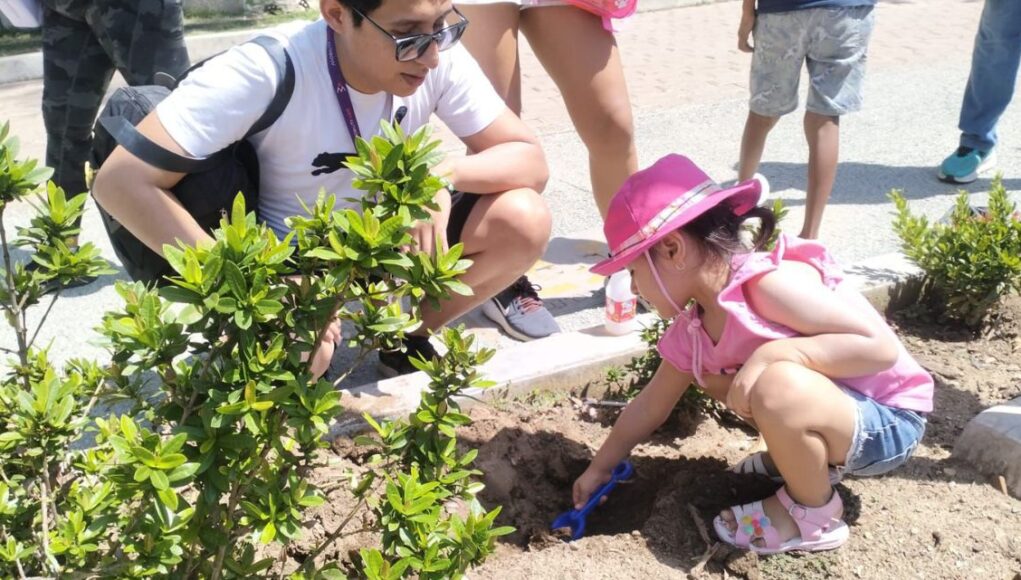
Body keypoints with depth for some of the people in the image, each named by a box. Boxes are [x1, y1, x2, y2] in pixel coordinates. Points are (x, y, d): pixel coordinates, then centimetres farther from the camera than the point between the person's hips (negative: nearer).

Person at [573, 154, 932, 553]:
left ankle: (814, 515, -8)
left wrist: (775, 352, -39)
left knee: (777, 386, -35)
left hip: (888, 424, -8)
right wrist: (599, 468, 18)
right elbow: (651, 405, 11)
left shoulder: (771, 283, -29)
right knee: (709, 373, 7)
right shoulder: (691, 332, -2)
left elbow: (882, 347, -30)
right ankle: (804, 457, 17)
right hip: (827, 409, 8)